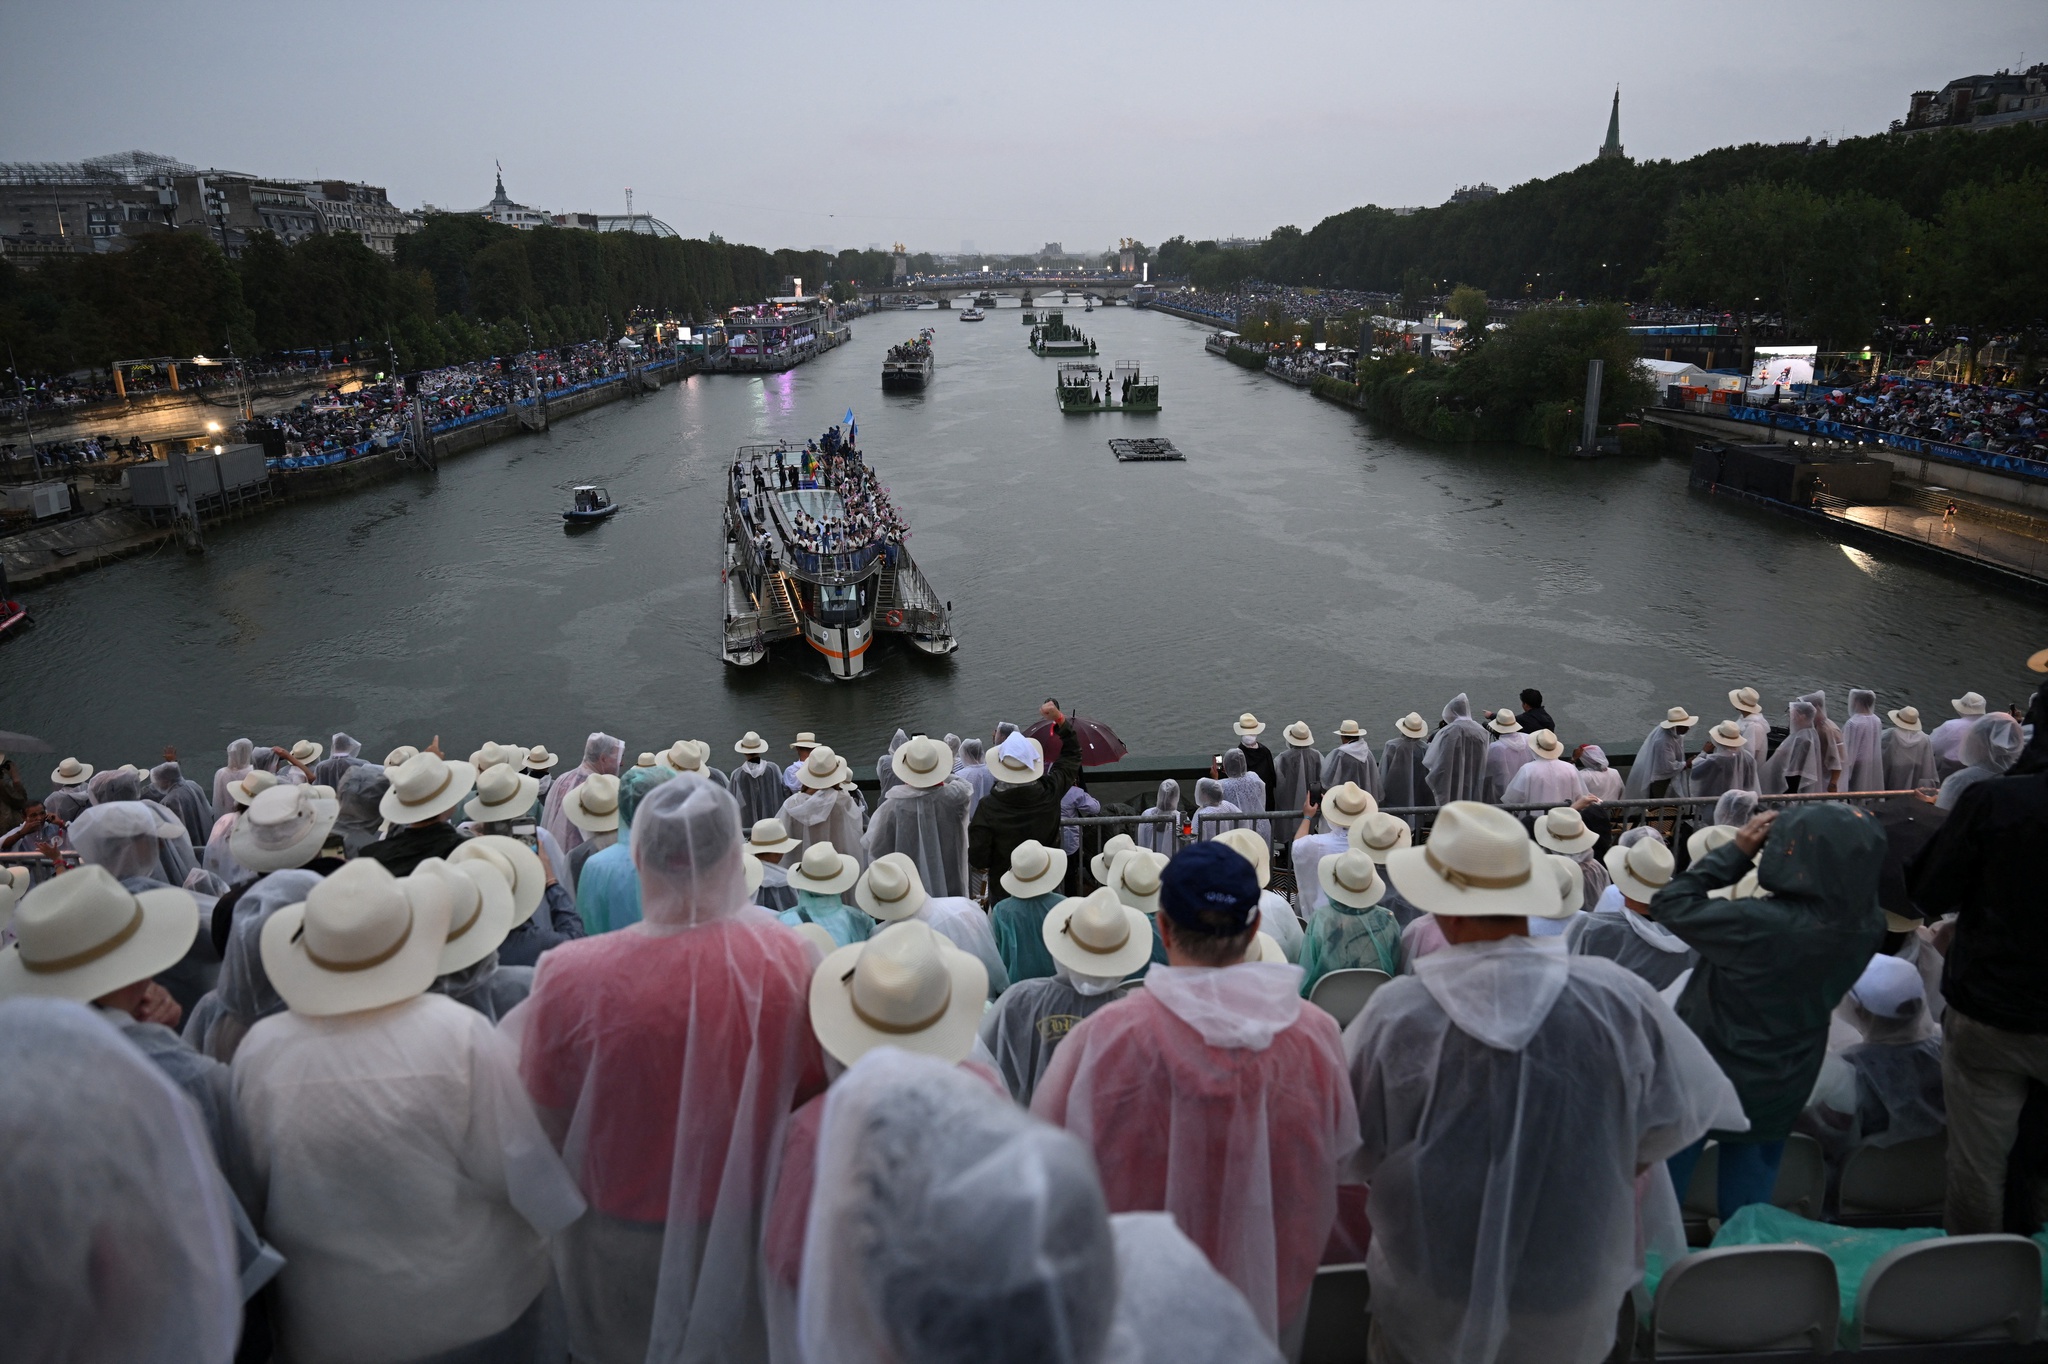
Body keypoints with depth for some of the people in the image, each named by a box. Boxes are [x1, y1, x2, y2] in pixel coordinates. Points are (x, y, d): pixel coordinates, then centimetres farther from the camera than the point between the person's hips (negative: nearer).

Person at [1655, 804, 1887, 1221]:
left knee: (1659, 1190, 16)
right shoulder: (1869, 927, -16)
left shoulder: (1758, 923, -35)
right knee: (1749, 1207, 22)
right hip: (1781, 1093, 5)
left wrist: (1736, 852, -19)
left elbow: (1669, 903, -24)